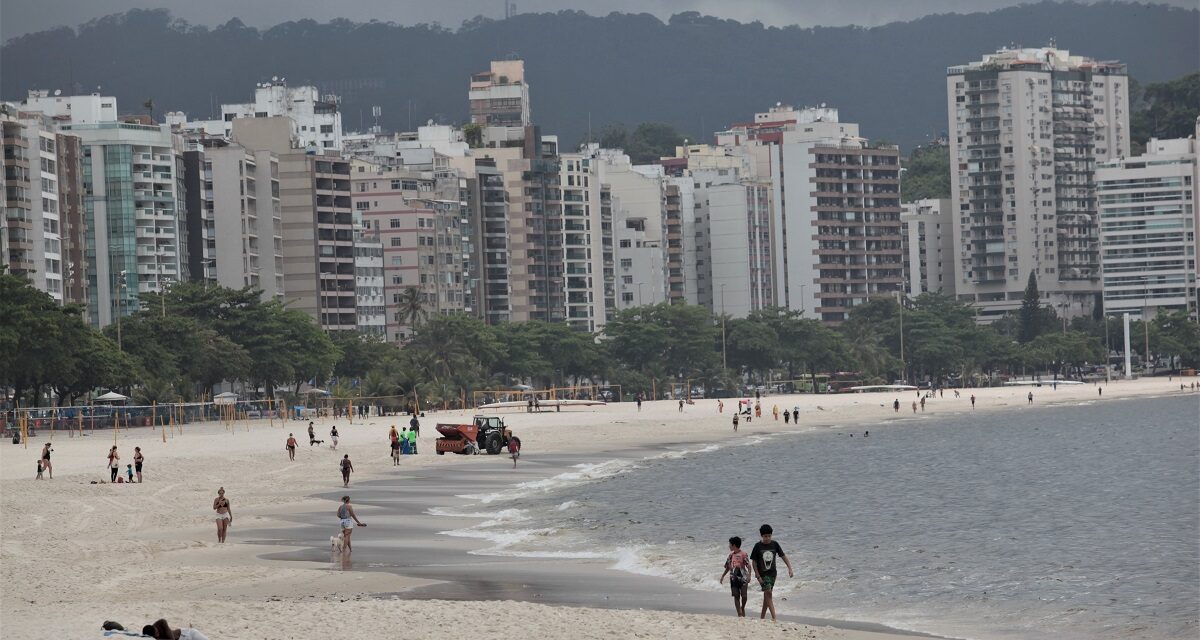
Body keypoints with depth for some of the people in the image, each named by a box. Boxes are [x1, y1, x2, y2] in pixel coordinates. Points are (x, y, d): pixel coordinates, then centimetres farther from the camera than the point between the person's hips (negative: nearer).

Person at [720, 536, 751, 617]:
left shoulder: (743, 554, -6)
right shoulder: (731, 555, 11)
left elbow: (748, 566, -10)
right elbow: (728, 567, 21)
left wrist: (749, 576, -21)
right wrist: (723, 576, 20)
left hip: (743, 578, -5)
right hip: (733, 578, 5)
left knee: (744, 596, -6)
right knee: (736, 596, 0)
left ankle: (743, 608, 22)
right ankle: (740, 613, 3)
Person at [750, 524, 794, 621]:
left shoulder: (774, 544, -2)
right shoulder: (758, 546, -10)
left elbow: (783, 556, 4)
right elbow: (754, 562, -6)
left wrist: (790, 568, -5)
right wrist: (758, 576, -11)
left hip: (772, 573, 4)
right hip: (762, 574, -4)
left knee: (767, 595, 10)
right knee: (768, 593, -13)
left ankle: (762, 616, 21)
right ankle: (774, 617, -18)